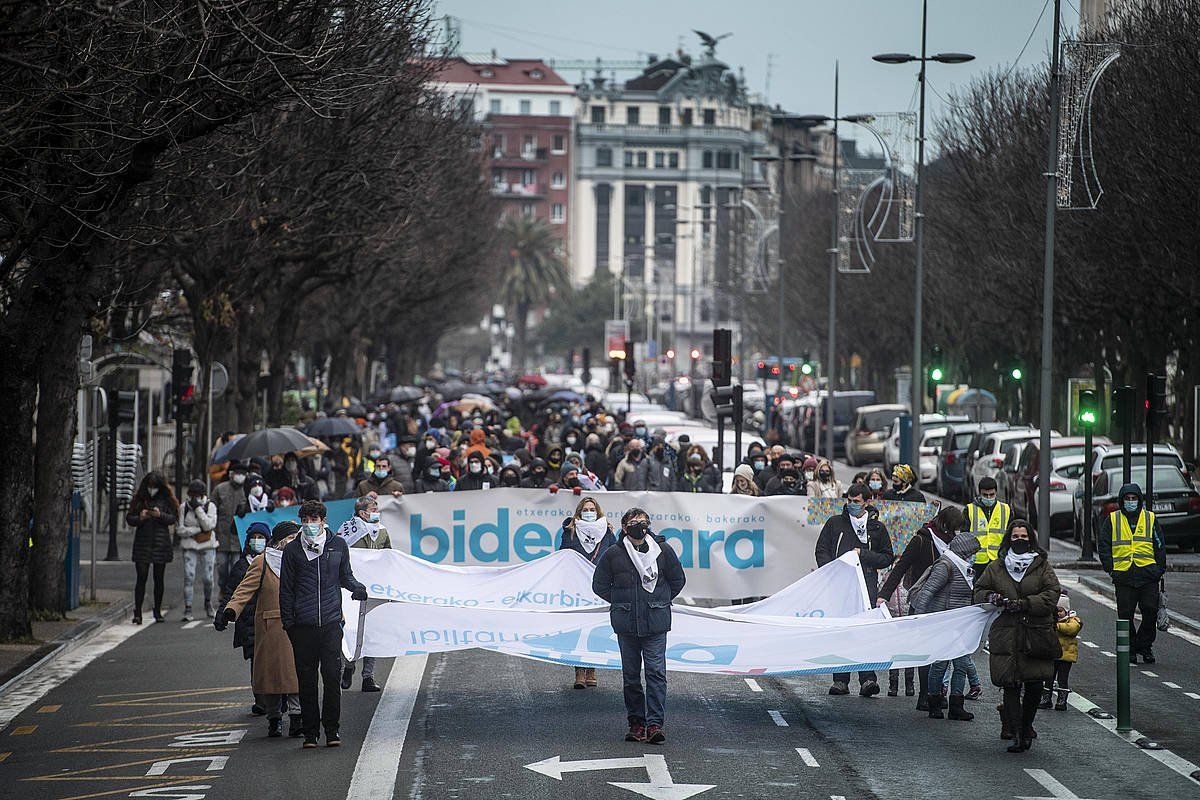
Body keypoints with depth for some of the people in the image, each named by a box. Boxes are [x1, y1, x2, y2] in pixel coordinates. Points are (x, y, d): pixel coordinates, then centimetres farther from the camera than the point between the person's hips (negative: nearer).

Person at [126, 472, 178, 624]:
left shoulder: (165, 499, 3)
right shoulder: (139, 499, 4)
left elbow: (173, 518, -1)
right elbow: (129, 519, 5)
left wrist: (160, 515, -18)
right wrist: (140, 518, -15)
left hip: (160, 543, 0)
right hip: (142, 544, 0)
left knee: (159, 579, 7)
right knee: (141, 578, -6)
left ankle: (157, 611, 18)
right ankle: (137, 613, -7)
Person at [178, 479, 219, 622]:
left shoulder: (210, 506, -1)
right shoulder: (184, 507, 2)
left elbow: (209, 525, -16)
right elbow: (181, 530, -2)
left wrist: (198, 508, -18)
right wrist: (200, 529, -13)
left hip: (207, 546, 0)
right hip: (189, 547, 0)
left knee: (207, 578, 0)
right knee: (189, 576, -12)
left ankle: (208, 603, 28)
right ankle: (188, 609, -11)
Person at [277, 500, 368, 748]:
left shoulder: (338, 545, 8)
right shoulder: (293, 549, 6)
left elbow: (345, 577, 19)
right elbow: (286, 588, 9)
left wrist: (358, 588, -4)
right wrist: (288, 622, 2)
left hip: (331, 622, 0)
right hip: (303, 625, 0)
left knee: (332, 677, -4)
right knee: (306, 680, 2)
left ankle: (332, 729, 7)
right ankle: (310, 732, 10)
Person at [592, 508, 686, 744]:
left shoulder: (663, 550, 1)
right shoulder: (613, 554, 0)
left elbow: (677, 580, 14)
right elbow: (600, 585, 11)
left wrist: (660, 602, 10)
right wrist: (620, 603, 7)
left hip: (655, 624, -1)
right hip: (626, 624, 1)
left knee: (656, 672, -8)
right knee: (630, 674, 7)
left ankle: (655, 723, -10)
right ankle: (636, 723, 15)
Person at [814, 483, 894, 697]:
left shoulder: (877, 527, 12)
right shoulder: (835, 523, 14)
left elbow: (888, 558, 13)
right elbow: (821, 550, 14)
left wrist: (863, 554, -3)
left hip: (867, 584, -1)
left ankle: (867, 679, -18)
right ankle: (841, 681, 5)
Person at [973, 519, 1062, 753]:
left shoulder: (1042, 566, 8)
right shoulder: (996, 567, 11)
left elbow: (1051, 595, -2)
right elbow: (979, 591, 18)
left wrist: (1022, 604, -13)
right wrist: (992, 598, -6)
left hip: (1036, 635, 0)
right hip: (1006, 635, 0)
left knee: (1035, 685, -2)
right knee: (1011, 685, -8)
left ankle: (1025, 725, 21)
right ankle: (1016, 734, -6)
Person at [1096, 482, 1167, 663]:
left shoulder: (1151, 519, 10)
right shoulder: (1112, 520, 8)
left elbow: (1159, 546, 13)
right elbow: (1103, 545, 10)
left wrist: (1160, 570, 5)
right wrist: (1110, 568, 0)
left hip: (1148, 574, 0)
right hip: (1123, 575, 0)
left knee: (1151, 612, -4)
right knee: (1125, 615, 0)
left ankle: (1144, 646, 12)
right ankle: (1129, 649, 12)